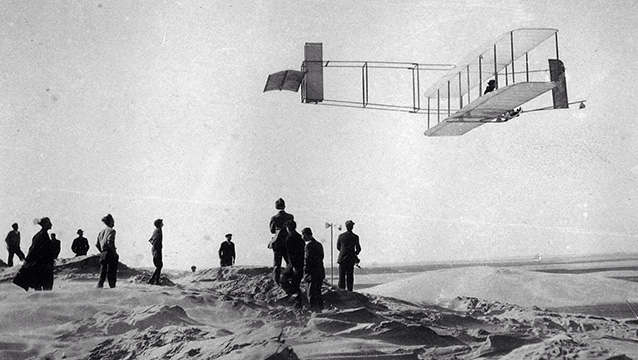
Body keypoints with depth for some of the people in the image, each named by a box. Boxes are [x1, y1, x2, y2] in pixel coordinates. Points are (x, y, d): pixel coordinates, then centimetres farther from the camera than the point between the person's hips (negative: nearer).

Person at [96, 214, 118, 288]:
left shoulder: (101, 231, 16)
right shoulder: (111, 230, -7)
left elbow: (97, 244, 14)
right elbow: (110, 242, -21)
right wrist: (115, 252, -14)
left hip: (103, 254, 7)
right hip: (110, 253, -7)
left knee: (103, 273, 11)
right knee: (111, 273, -3)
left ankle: (99, 286, 6)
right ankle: (112, 286, -5)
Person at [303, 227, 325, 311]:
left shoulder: (309, 245, -13)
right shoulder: (319, 244, 13)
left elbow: (307, 260, -16)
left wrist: (305, 273, -13)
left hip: (313, 273, -9)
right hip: (321, 273, 9)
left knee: (311, 295, -3)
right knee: (318, 293, 17)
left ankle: (314, 310, -4)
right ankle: (320, 309, 22)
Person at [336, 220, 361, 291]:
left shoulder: (341, 236, -3)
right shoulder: (355, 237, -4)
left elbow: (338, 247, 8)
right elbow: (358, 249, 2)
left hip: (342, 259, 0)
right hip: (351, 259, 0)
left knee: (342, 276, 4)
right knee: (350, 276, 8)